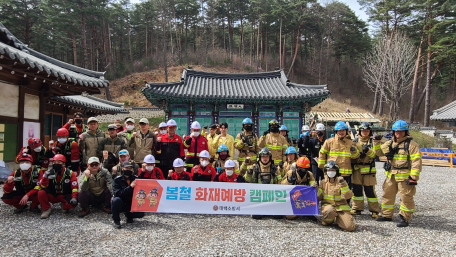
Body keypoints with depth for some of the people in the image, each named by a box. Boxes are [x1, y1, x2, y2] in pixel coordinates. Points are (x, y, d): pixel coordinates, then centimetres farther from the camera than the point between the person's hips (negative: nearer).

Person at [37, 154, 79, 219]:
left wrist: (74, 198, -27)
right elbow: (42, 187, -12)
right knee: (41, 192, -26)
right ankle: (46, 209, -3)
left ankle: (65, 207, 6)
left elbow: (74, 187, -11)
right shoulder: (49, 173, -5)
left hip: (65, 196, -2)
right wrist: (45, 177, -30)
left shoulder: (70, 173, -9)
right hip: (53, 196, 2)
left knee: (73, 203, -32)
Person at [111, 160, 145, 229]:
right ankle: (116, 221, -13)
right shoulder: (117, 180, -10)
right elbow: (117, 193, -25)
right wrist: (130, 187, -33)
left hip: (131, 204, 3)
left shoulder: (135, 179, -1)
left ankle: (129, 215, 14)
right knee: (116, 200, -35)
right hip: (120, 204, -2)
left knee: (141, 213, -22)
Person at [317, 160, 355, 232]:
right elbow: (318, 197, 10)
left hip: (341, 207, 0)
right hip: (328, 205, 0)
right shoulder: (323, 182, 8)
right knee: (330, 211, -39)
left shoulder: (340, 181, 2)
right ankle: (328, 221, -3)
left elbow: (348, 196, -11)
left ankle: (337, 219, 12)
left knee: (349, 227, -21)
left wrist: (343, 185, -23)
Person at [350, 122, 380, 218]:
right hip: (357, 169, 3)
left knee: (370, 190, -1)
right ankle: (357, 208, 17)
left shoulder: (373, 141, 4)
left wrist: (368, 150, -26)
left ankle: (374, 210, 9)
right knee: (357, 189, 6)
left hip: (369, 169, -2)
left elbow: (374, 154, -8)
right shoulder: (355, 141, 10)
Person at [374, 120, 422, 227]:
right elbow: (379, 152, 25)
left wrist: (414, 177, -16)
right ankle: (386, 215, 28)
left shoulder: (411, 144, -7)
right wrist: (376, 142, 10)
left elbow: (416, 161, -11)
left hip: (405, 177, -6)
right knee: (387, 195, 14)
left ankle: (405, 218, 12)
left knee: (406, 198, 0)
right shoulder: (389, 143, 12)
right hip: (390, 175, 7)